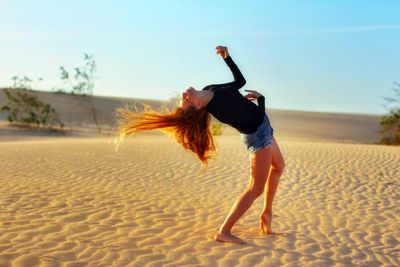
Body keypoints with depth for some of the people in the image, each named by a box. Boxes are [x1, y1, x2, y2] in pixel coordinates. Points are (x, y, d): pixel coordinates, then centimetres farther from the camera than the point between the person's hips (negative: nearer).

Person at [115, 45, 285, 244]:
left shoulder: (209, 90, -9)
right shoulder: (219, 110, -34)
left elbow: (240, 81, 6)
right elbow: (258, 116, -25)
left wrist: (227, 57, -5)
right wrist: (260, 98, -7)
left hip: (263, 130, 8)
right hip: (257, 135, -8)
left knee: (278, 167, 25)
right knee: (255, 189, -8)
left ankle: (266, 213, 30)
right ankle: (223, 232, -12)